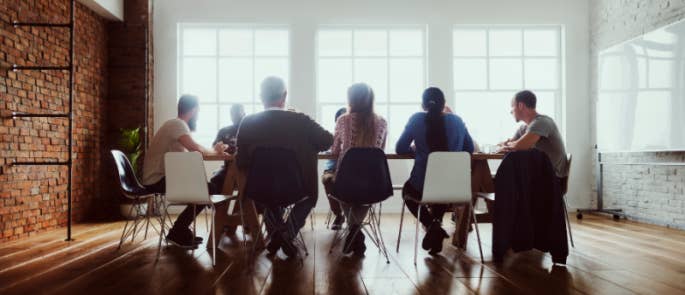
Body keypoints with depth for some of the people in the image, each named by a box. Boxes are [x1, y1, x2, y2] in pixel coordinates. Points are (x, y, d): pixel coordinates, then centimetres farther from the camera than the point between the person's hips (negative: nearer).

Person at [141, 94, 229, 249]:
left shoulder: (177, 124, 15)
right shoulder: (177, 123, -16)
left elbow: (191, 150, 13)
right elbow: (196, 149, -29)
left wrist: (213, 150, 6)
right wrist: (214, 152, -10)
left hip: (162, 177, 10)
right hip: (157, 180, -10)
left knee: (207, 186, 8)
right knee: (208, 189, -14)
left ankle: (181, 231, 12)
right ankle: (177, 233, -5)